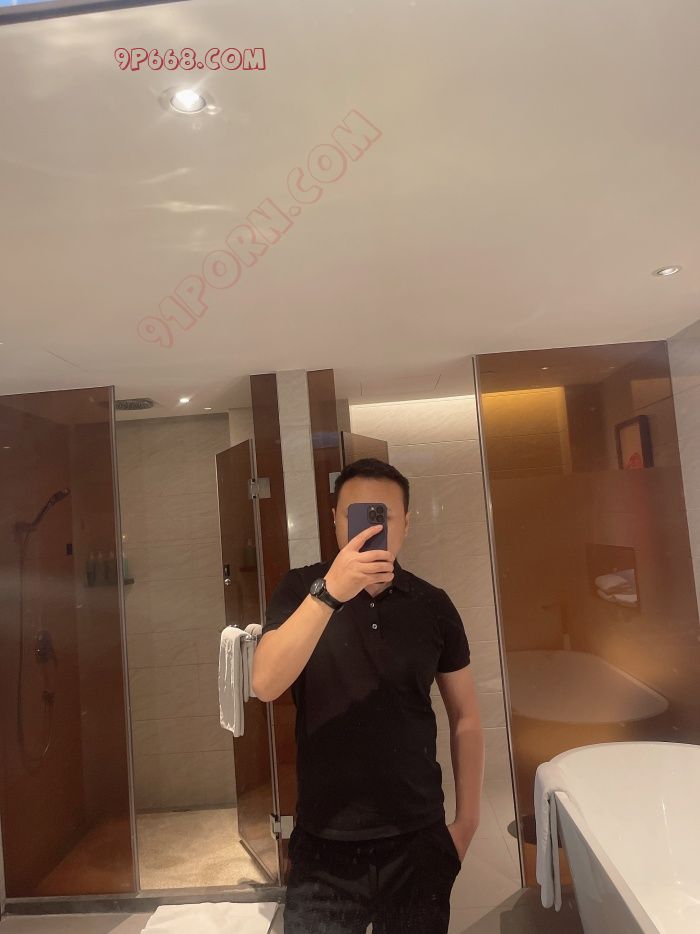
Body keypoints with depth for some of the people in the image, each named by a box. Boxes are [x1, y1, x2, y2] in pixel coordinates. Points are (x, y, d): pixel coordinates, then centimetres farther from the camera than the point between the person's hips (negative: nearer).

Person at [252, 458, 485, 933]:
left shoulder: (433, 604, -3)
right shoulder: (301, 590, -7)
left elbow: (465, 717, 5)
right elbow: (266, 684, -21)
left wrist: (467, 820, 4)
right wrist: (330, 591, -32)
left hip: (419, 841, 2)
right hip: (325, 845, -1)